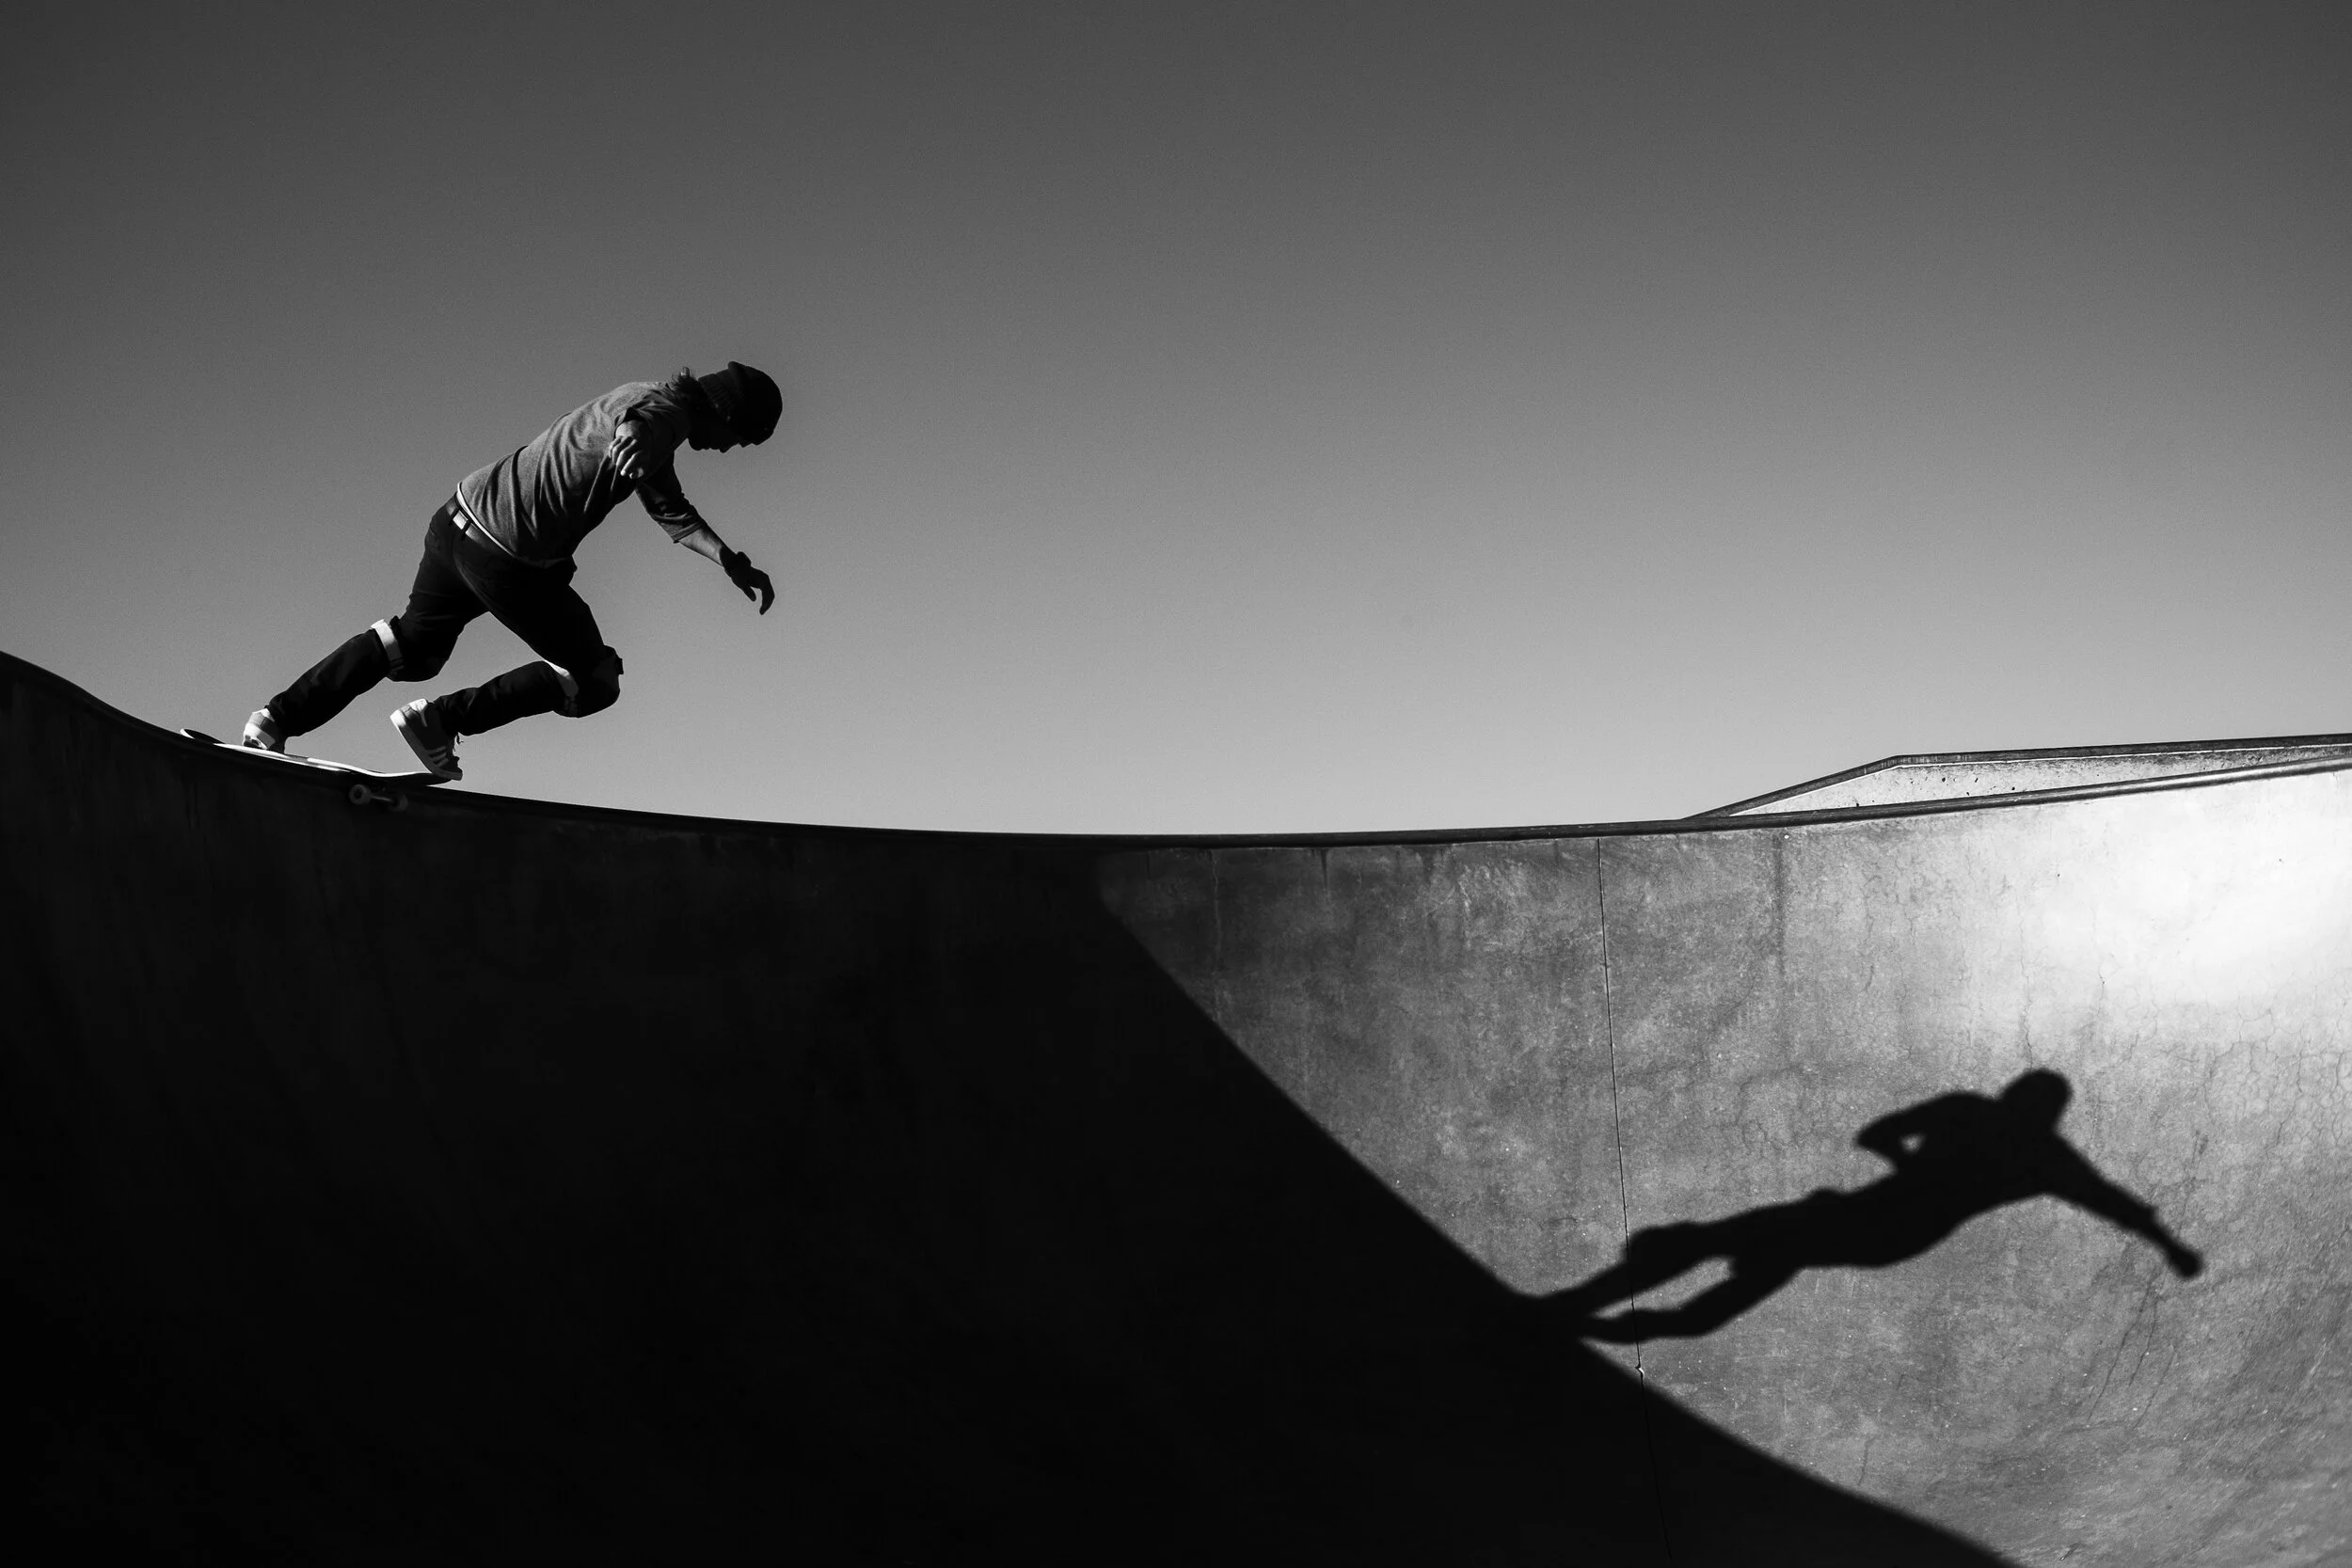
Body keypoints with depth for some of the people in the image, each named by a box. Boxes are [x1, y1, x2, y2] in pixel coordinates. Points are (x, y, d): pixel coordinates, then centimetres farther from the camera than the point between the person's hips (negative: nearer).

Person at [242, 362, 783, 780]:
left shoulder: (651, 398, 18)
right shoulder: (665, 411, -14)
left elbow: (672, 511, 29)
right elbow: (634, 426, -41)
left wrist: (733, 563, 22)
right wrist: (633, 443, -64)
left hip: (459, 518, 10)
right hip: (508, 562, -10)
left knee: (413, 648, 28)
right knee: (594, 684, 6)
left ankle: (278, 717, 25)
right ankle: (439, 720, 2)